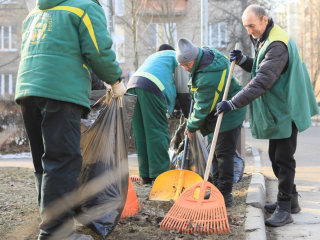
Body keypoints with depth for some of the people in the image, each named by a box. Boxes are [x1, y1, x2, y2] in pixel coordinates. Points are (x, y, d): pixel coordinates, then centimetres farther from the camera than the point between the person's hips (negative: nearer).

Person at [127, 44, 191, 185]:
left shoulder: (152, 57, 40)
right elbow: (182, 90, 11)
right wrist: (189, 115, 19)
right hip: (150, 87, -7)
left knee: (141, 134, 7)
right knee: (157, 132, -7)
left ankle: (146, 176, 9)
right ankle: (160, 175, -10)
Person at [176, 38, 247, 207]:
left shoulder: (209, 78, -33)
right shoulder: (208, 53, -3)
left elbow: (203, 108, -23)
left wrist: (191, 127, -8)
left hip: (229, 115, -11)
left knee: (223, 154, -9)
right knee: (216, 152, 15)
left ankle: (225, 195, -4)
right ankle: (217, 189, 24)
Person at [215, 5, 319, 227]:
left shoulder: (277, 45, -24)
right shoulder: (264, 39, 11)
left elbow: (262, 82, -31)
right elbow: (261, 70, 19)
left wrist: (233, 103, -33)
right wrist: (243, 60, -1)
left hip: (285, 111, -10)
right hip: (275, 110, 10)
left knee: (283, 159, -8)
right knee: (276, 157, 16)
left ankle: (285, 209, -3)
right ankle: (290, 199, 28)